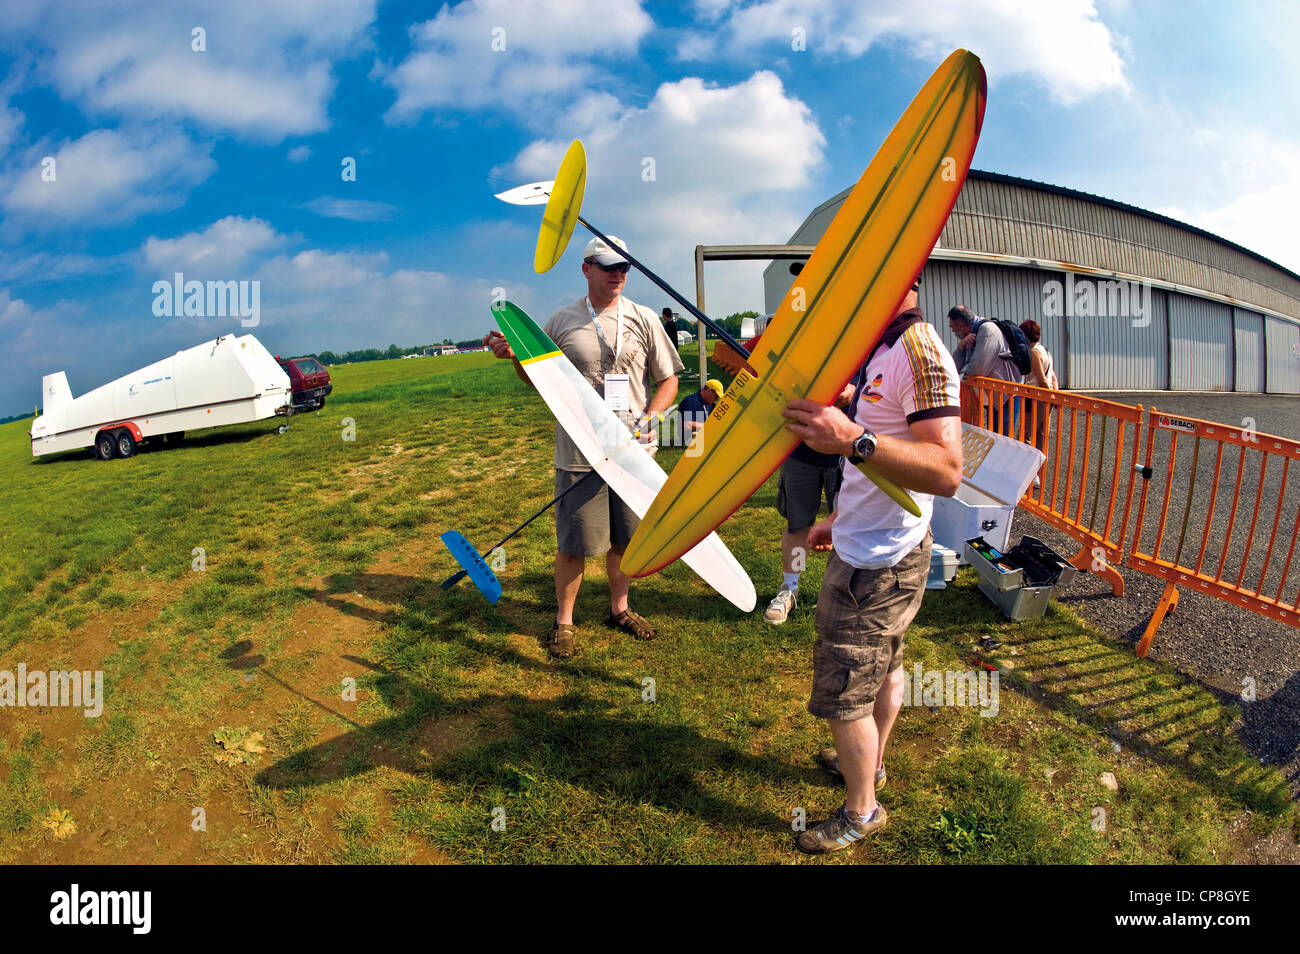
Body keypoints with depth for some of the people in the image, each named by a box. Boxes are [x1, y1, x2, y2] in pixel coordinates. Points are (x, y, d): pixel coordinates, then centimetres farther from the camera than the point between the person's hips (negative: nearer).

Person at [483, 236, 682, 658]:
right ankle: (564, 620, 21)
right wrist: (516, 356, -6)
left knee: (624, 538, 12)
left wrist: (650, 418, -9)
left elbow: (668, 380, 7)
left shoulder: (643, 319, 5)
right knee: (573, 543, 2)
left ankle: (619, 608, 33)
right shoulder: (561, 321, 4)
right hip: (580, 453, -1)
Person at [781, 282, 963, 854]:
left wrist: (853, 439, -45)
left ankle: (861, 812, 23)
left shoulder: (919, 352, -24)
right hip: (873, 546, 10)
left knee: (841, 694, 3)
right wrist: (840, 520, 22)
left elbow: (946, 472, -34)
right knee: (884, 667, 26)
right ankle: (869, 762, 45)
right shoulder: (884, 347, 9)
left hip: (875, 566, -10)